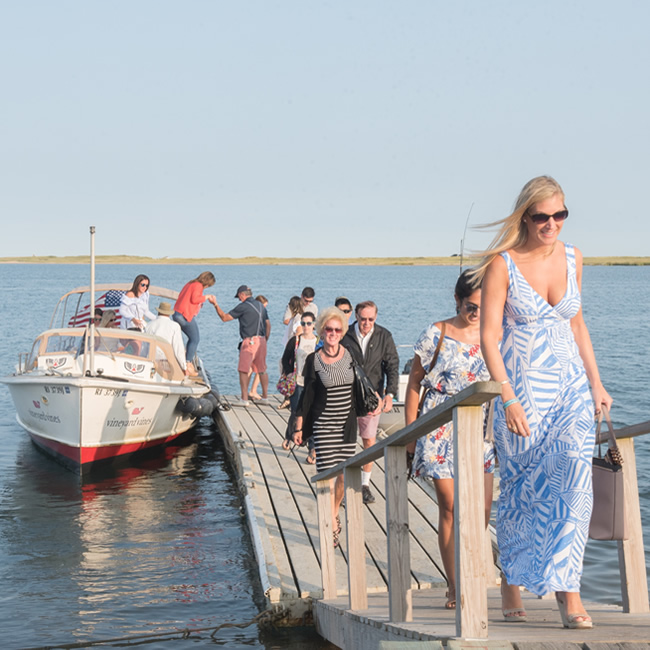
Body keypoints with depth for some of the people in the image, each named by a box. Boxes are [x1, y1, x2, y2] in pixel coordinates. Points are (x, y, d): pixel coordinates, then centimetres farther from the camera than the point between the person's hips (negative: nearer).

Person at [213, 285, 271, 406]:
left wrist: (216, 305, 6)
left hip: (249, 341, -7)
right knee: (262, 370, 14)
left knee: (243, 371, -3)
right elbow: (268, 325, 17)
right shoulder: (261, 306, 15)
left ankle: (244, 399, -8)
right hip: (261, 340, 7)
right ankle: (265, 397, 17)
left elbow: (225, 318, -4)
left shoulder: (243, 306, -6)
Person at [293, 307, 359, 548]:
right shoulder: (314, 360, -3)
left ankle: (334, 513, 32)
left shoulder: (350, 355, 2)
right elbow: (307, 395, 1)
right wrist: (299, 427, 1)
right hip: (323, 425, -3)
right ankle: (333, 527, -5)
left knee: (344, 475, 7)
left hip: (347, 423, 3)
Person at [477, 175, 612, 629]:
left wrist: (596, 383, 15)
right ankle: (512, 583, 25)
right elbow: (488, 336, -11)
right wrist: (508, 398, -18)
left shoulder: (572, 258, 7)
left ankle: (568, 592, -10)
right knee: (521, 488, 6)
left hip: (571, 387, 4)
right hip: (522, 391, -3)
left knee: (574, 481, -11)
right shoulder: (501, 265, -9)